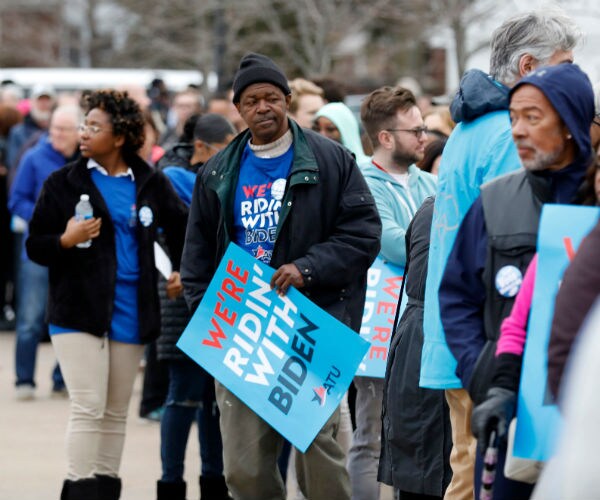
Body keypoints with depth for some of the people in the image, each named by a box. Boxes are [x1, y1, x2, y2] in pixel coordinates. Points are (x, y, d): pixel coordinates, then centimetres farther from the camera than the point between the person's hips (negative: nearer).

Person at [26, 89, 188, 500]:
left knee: (116, 412, 9)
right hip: (78, 311, -3)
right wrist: (66, 240, -18)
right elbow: (35, 246, 0)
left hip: (129, 313, 3)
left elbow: (183, 231, 15)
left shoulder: (152, 185, 4)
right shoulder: (63, 183, 1)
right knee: (89, 408, -11)